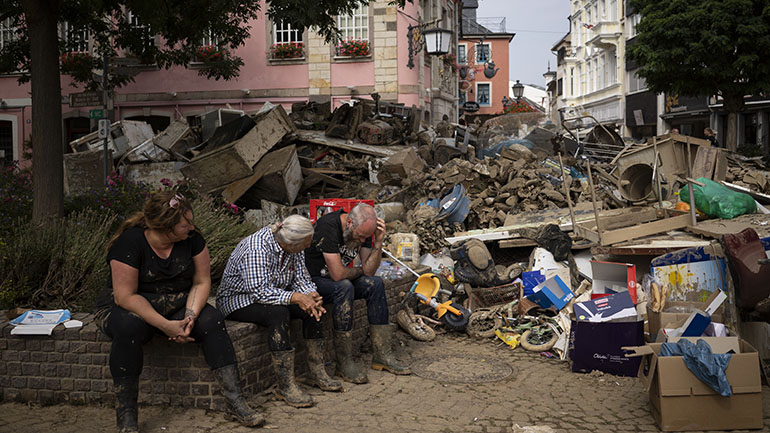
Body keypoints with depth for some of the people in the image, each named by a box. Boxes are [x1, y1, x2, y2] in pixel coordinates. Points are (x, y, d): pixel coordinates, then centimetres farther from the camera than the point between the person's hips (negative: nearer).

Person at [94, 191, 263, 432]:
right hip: (127, 307, -4)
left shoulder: (192, 238, -7)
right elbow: (125, 296, -23)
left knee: (212, 321, -23)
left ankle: (235, 403, -24)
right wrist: (166, 325, -30)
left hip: (176, 306, 4)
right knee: (129, 327, -37)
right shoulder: (130, 242, -20)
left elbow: (201, 282, -4)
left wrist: (190, 317, -22)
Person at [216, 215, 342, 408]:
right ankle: (286, 386, -31)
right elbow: (260, 292, -35)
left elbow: (301, 279, 0)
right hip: (238, 299, -8)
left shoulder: (295, 248, -6)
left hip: (274, 296, 8)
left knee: (312, 307, -14)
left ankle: (318, 374, -6)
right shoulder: (256, 249, -30)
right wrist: (295, 297, -39)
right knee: (279, 313, -35)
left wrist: (311, 295, -21)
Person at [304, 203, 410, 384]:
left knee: (375, 284, -13)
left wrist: (378, 242, -20)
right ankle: (345, 363, -28)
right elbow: (337, 274, -31)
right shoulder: (328, 226, -28)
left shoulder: (363, 229, -4)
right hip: (311, 280, -7)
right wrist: (358, 271, -11)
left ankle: (382, 355, -9)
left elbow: (370, 270, -7)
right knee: (344, 287, -34)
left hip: (339, 280, 7)